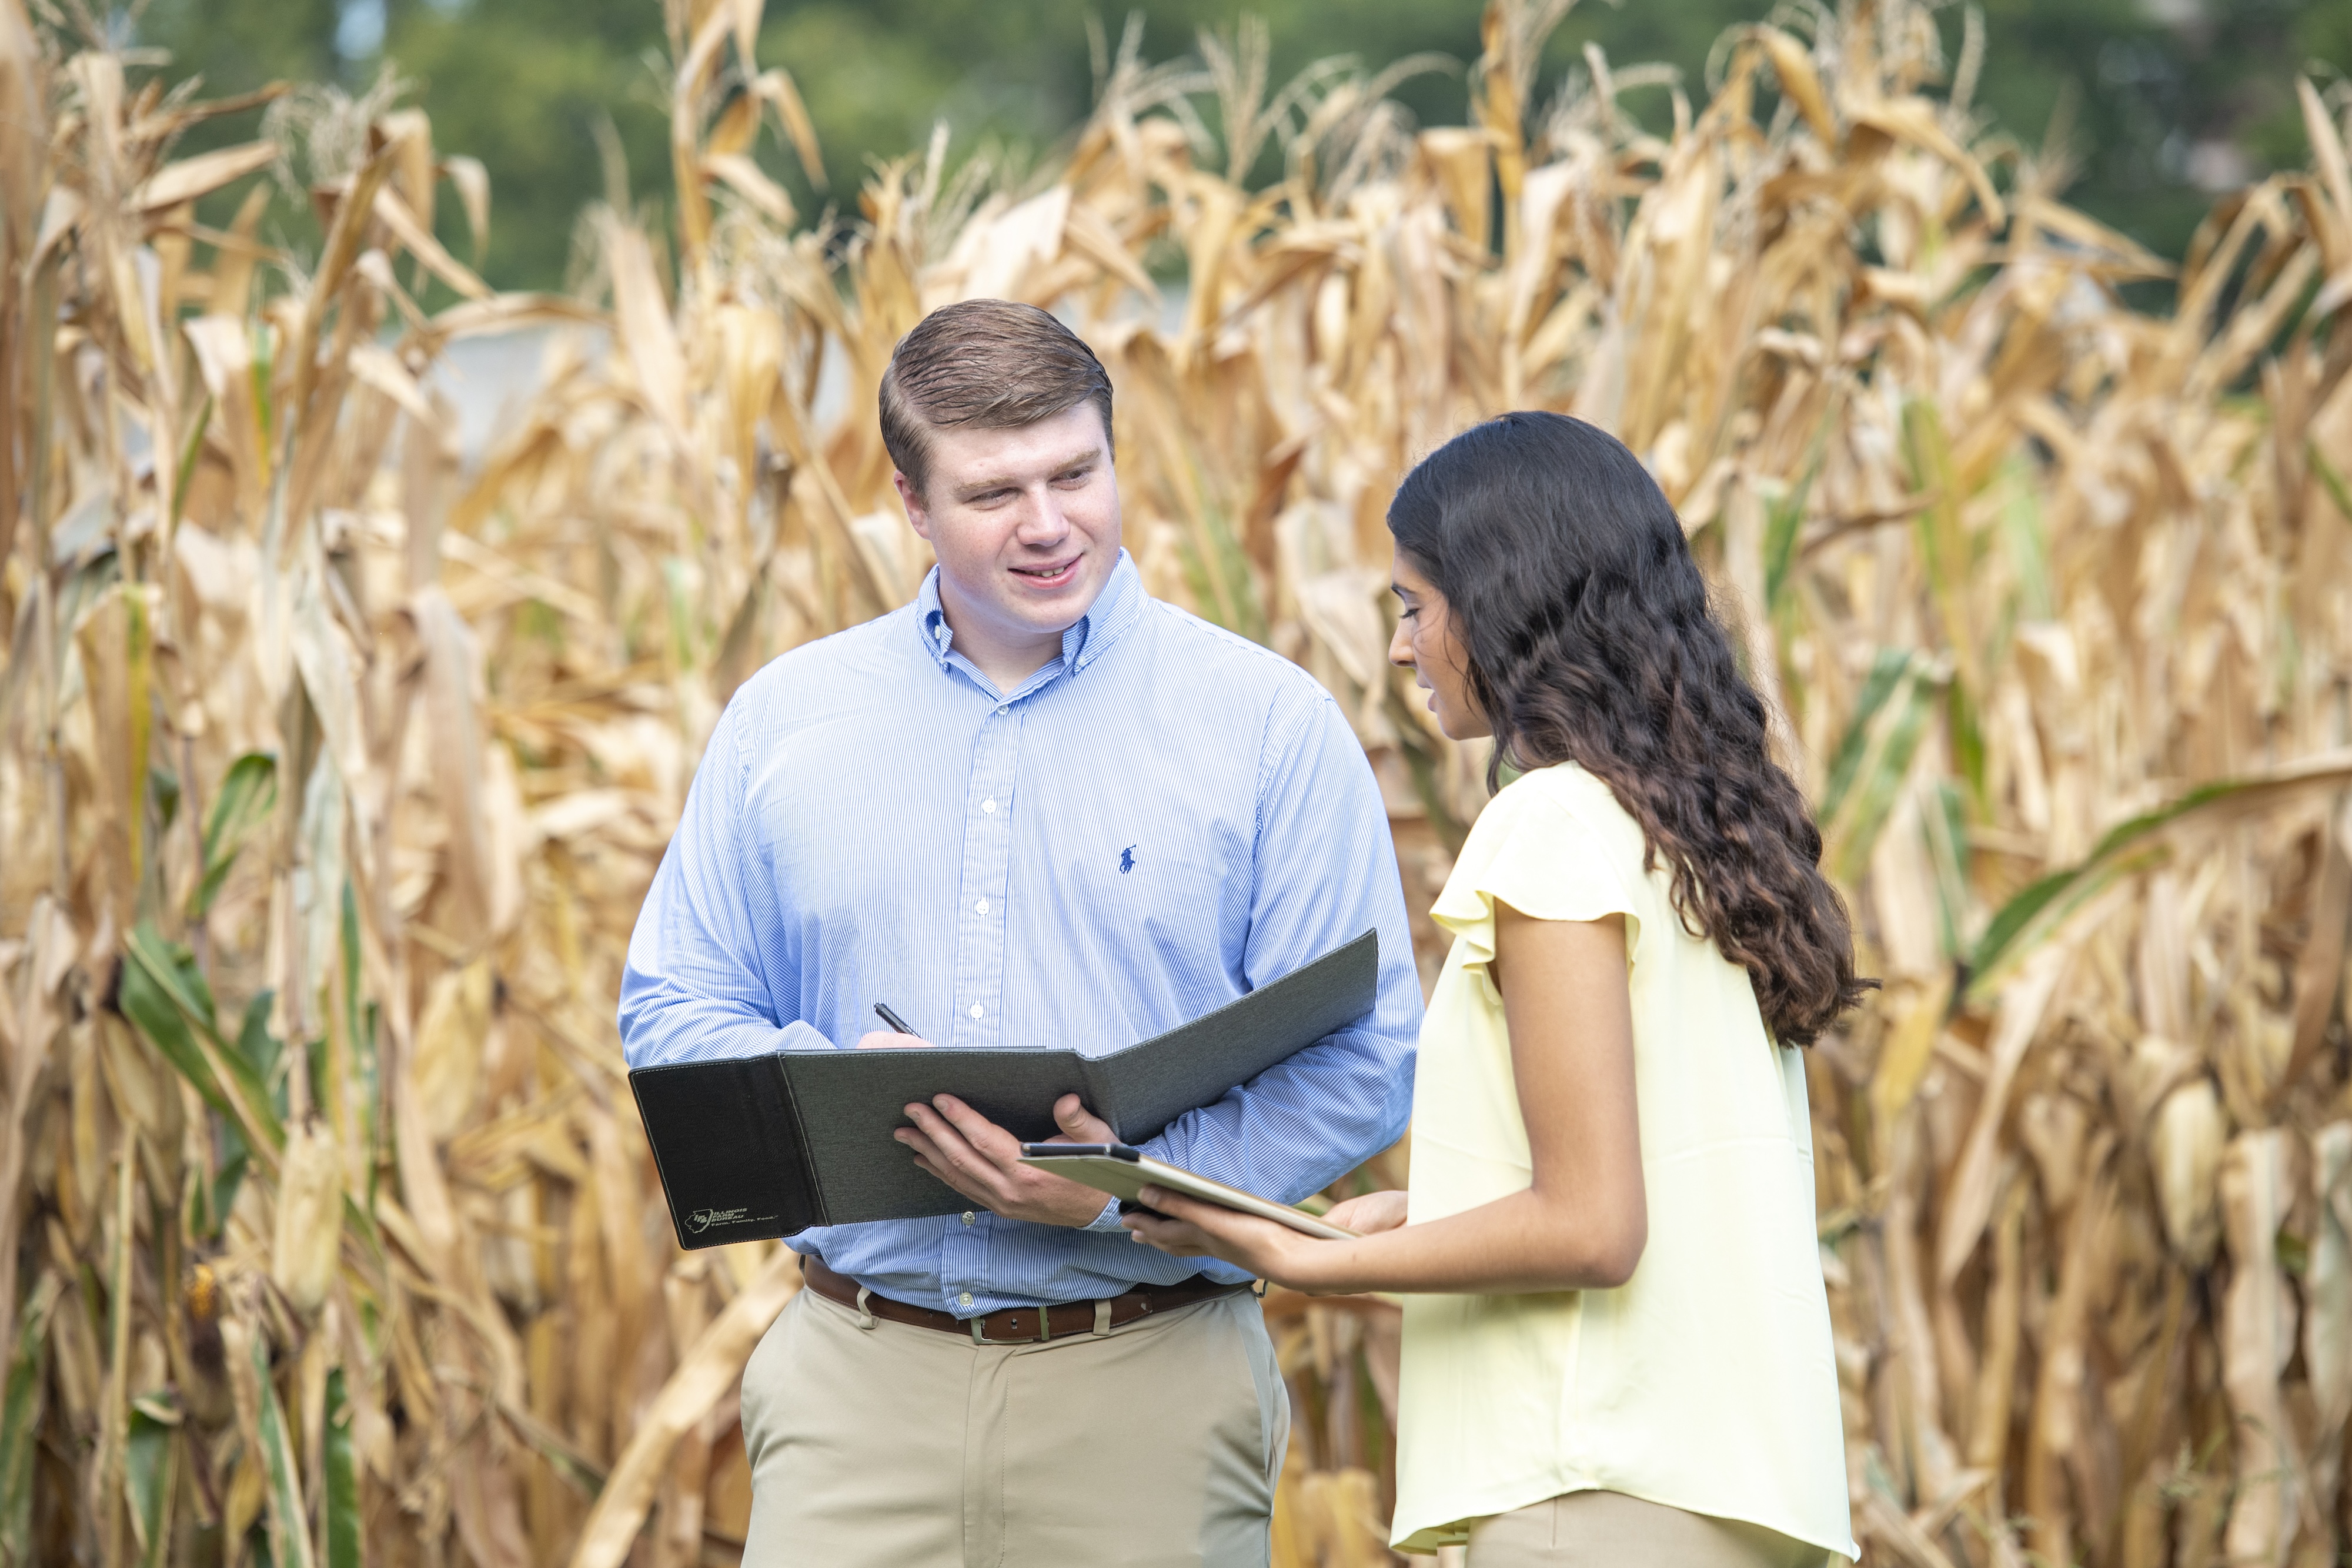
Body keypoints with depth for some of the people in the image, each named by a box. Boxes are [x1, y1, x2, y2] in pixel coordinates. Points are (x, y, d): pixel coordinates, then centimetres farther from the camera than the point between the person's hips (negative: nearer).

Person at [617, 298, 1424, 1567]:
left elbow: (1364, 1068, -3)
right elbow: (672, 1014, 13)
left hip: (1146, 1381, -1)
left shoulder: (1268, 723, 1)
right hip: (860, 1380, 2)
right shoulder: (783, 722, 10)